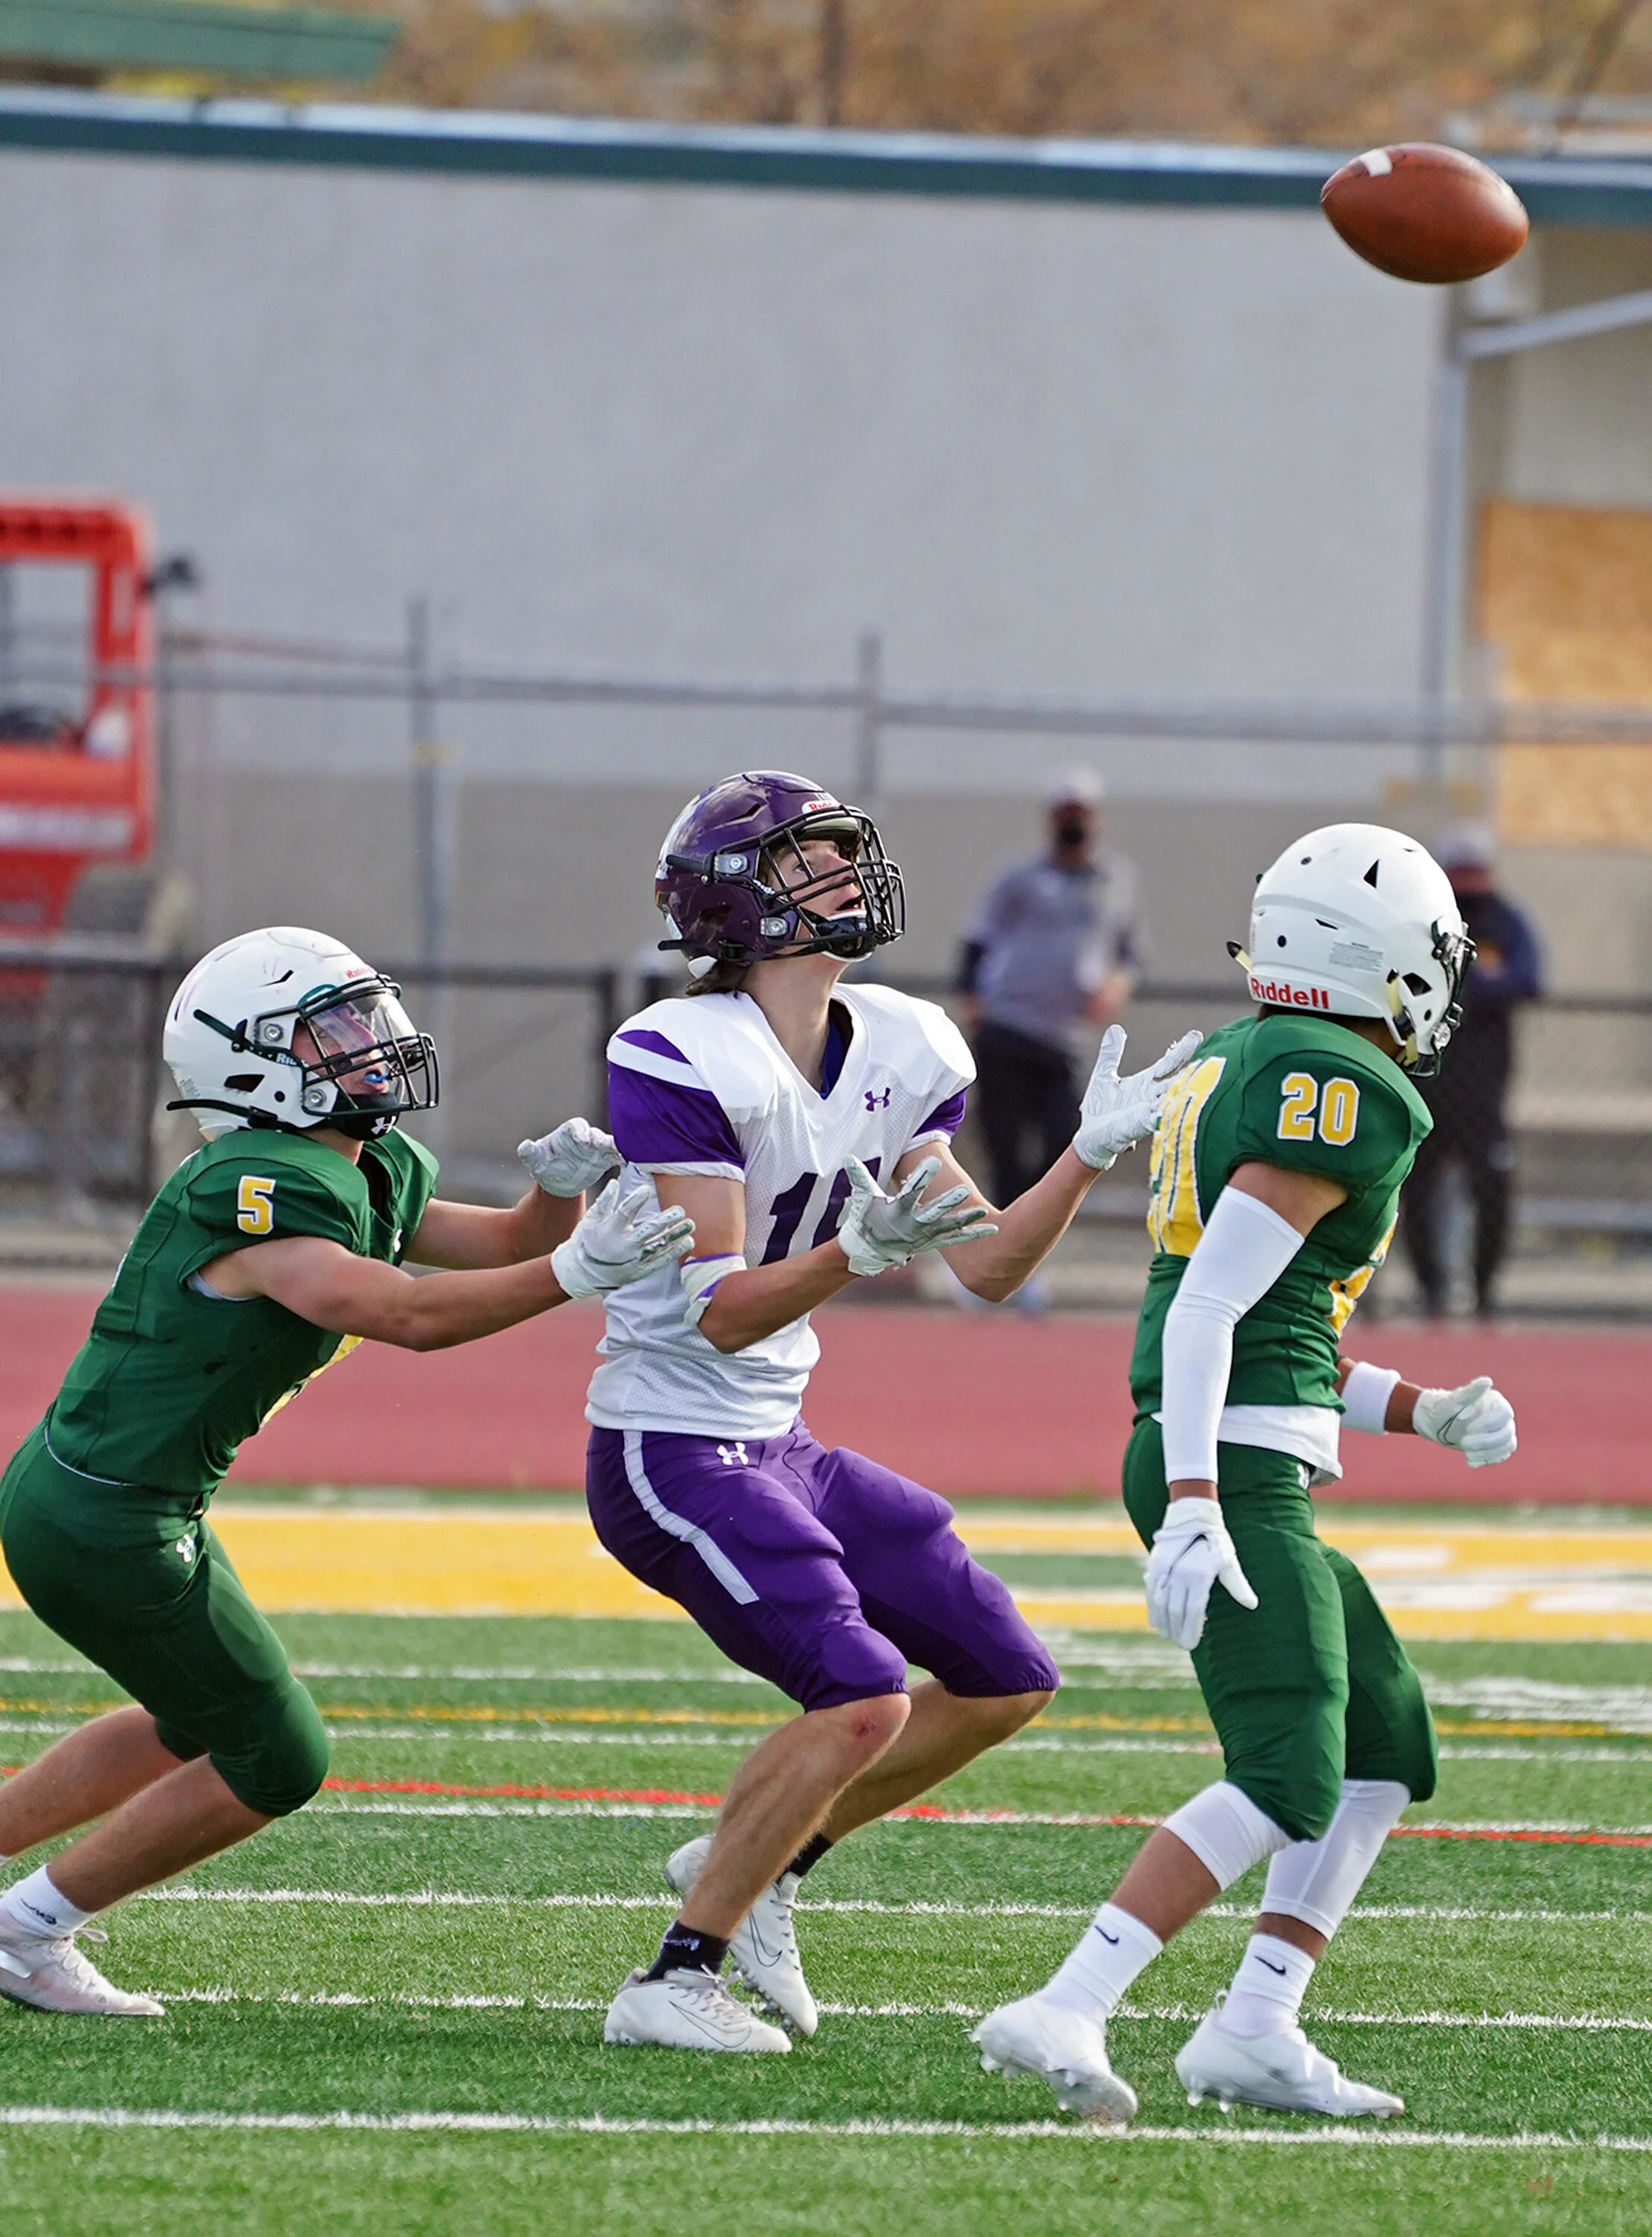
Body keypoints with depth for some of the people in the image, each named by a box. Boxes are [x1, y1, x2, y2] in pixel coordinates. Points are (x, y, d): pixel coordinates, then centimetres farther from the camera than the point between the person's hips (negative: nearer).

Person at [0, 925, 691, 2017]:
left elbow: (507, 1248, 12)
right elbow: (407, 1314, -33)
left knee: (197, 1728, 27)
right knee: (274, 1763, 1)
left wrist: (561, 1189, -9)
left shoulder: (372, 1178, 7)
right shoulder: (259, 1197, -23)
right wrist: (577, 1272, -40)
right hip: (103, 1524, -10)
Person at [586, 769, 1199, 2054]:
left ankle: (758, 1863, 21)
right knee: (864, 1697, -22)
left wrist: (1094, 1152, -1)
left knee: (1006, 1681, 9)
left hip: (779, 1446, 9)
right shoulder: (685, 1060, -20)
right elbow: (722, 1313, -23)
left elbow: (989, 1267, 8)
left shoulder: (900, 1055, 4)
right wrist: (864, 1250, -37)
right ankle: (676, 1979, -11)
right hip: (672, 1452, -9)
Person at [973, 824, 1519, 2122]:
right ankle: (1065, 2014, -23)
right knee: (1290, 1779, -15)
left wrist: (1428, 1414, 18)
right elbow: (1210, 1305, -20)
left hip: (1216, 1465, 10)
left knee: (1386, 1753, 15)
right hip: (1239, 1472, -10)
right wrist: (1195, 1505, -26)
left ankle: (1253, 2032, 10)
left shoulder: (1240, 1068, 18)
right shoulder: (1343, 1093, -11)